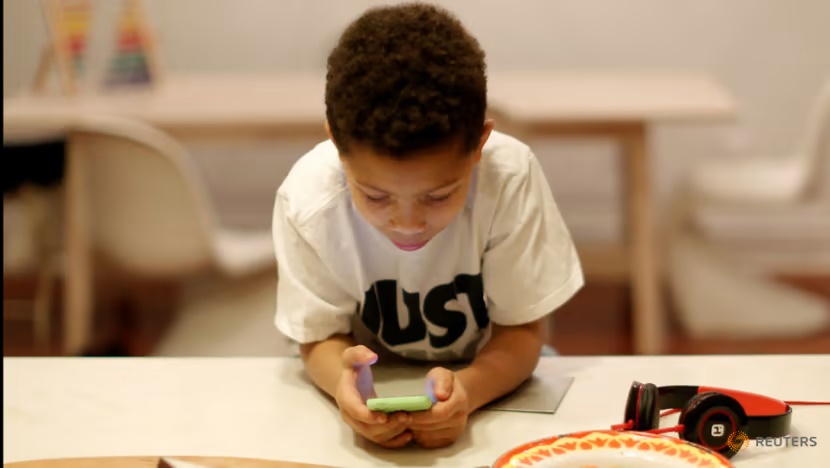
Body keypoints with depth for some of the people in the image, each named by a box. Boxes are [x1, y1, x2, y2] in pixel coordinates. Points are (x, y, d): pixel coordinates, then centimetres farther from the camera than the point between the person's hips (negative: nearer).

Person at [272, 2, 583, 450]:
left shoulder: (510, 177, -28)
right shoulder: (306, 198, -26)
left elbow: (521, 329, -19)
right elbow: (321, 336, -14)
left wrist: (468, 389, -42)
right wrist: (342, 379, -39)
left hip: (490, 380, 0)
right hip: (373, 386, 0)